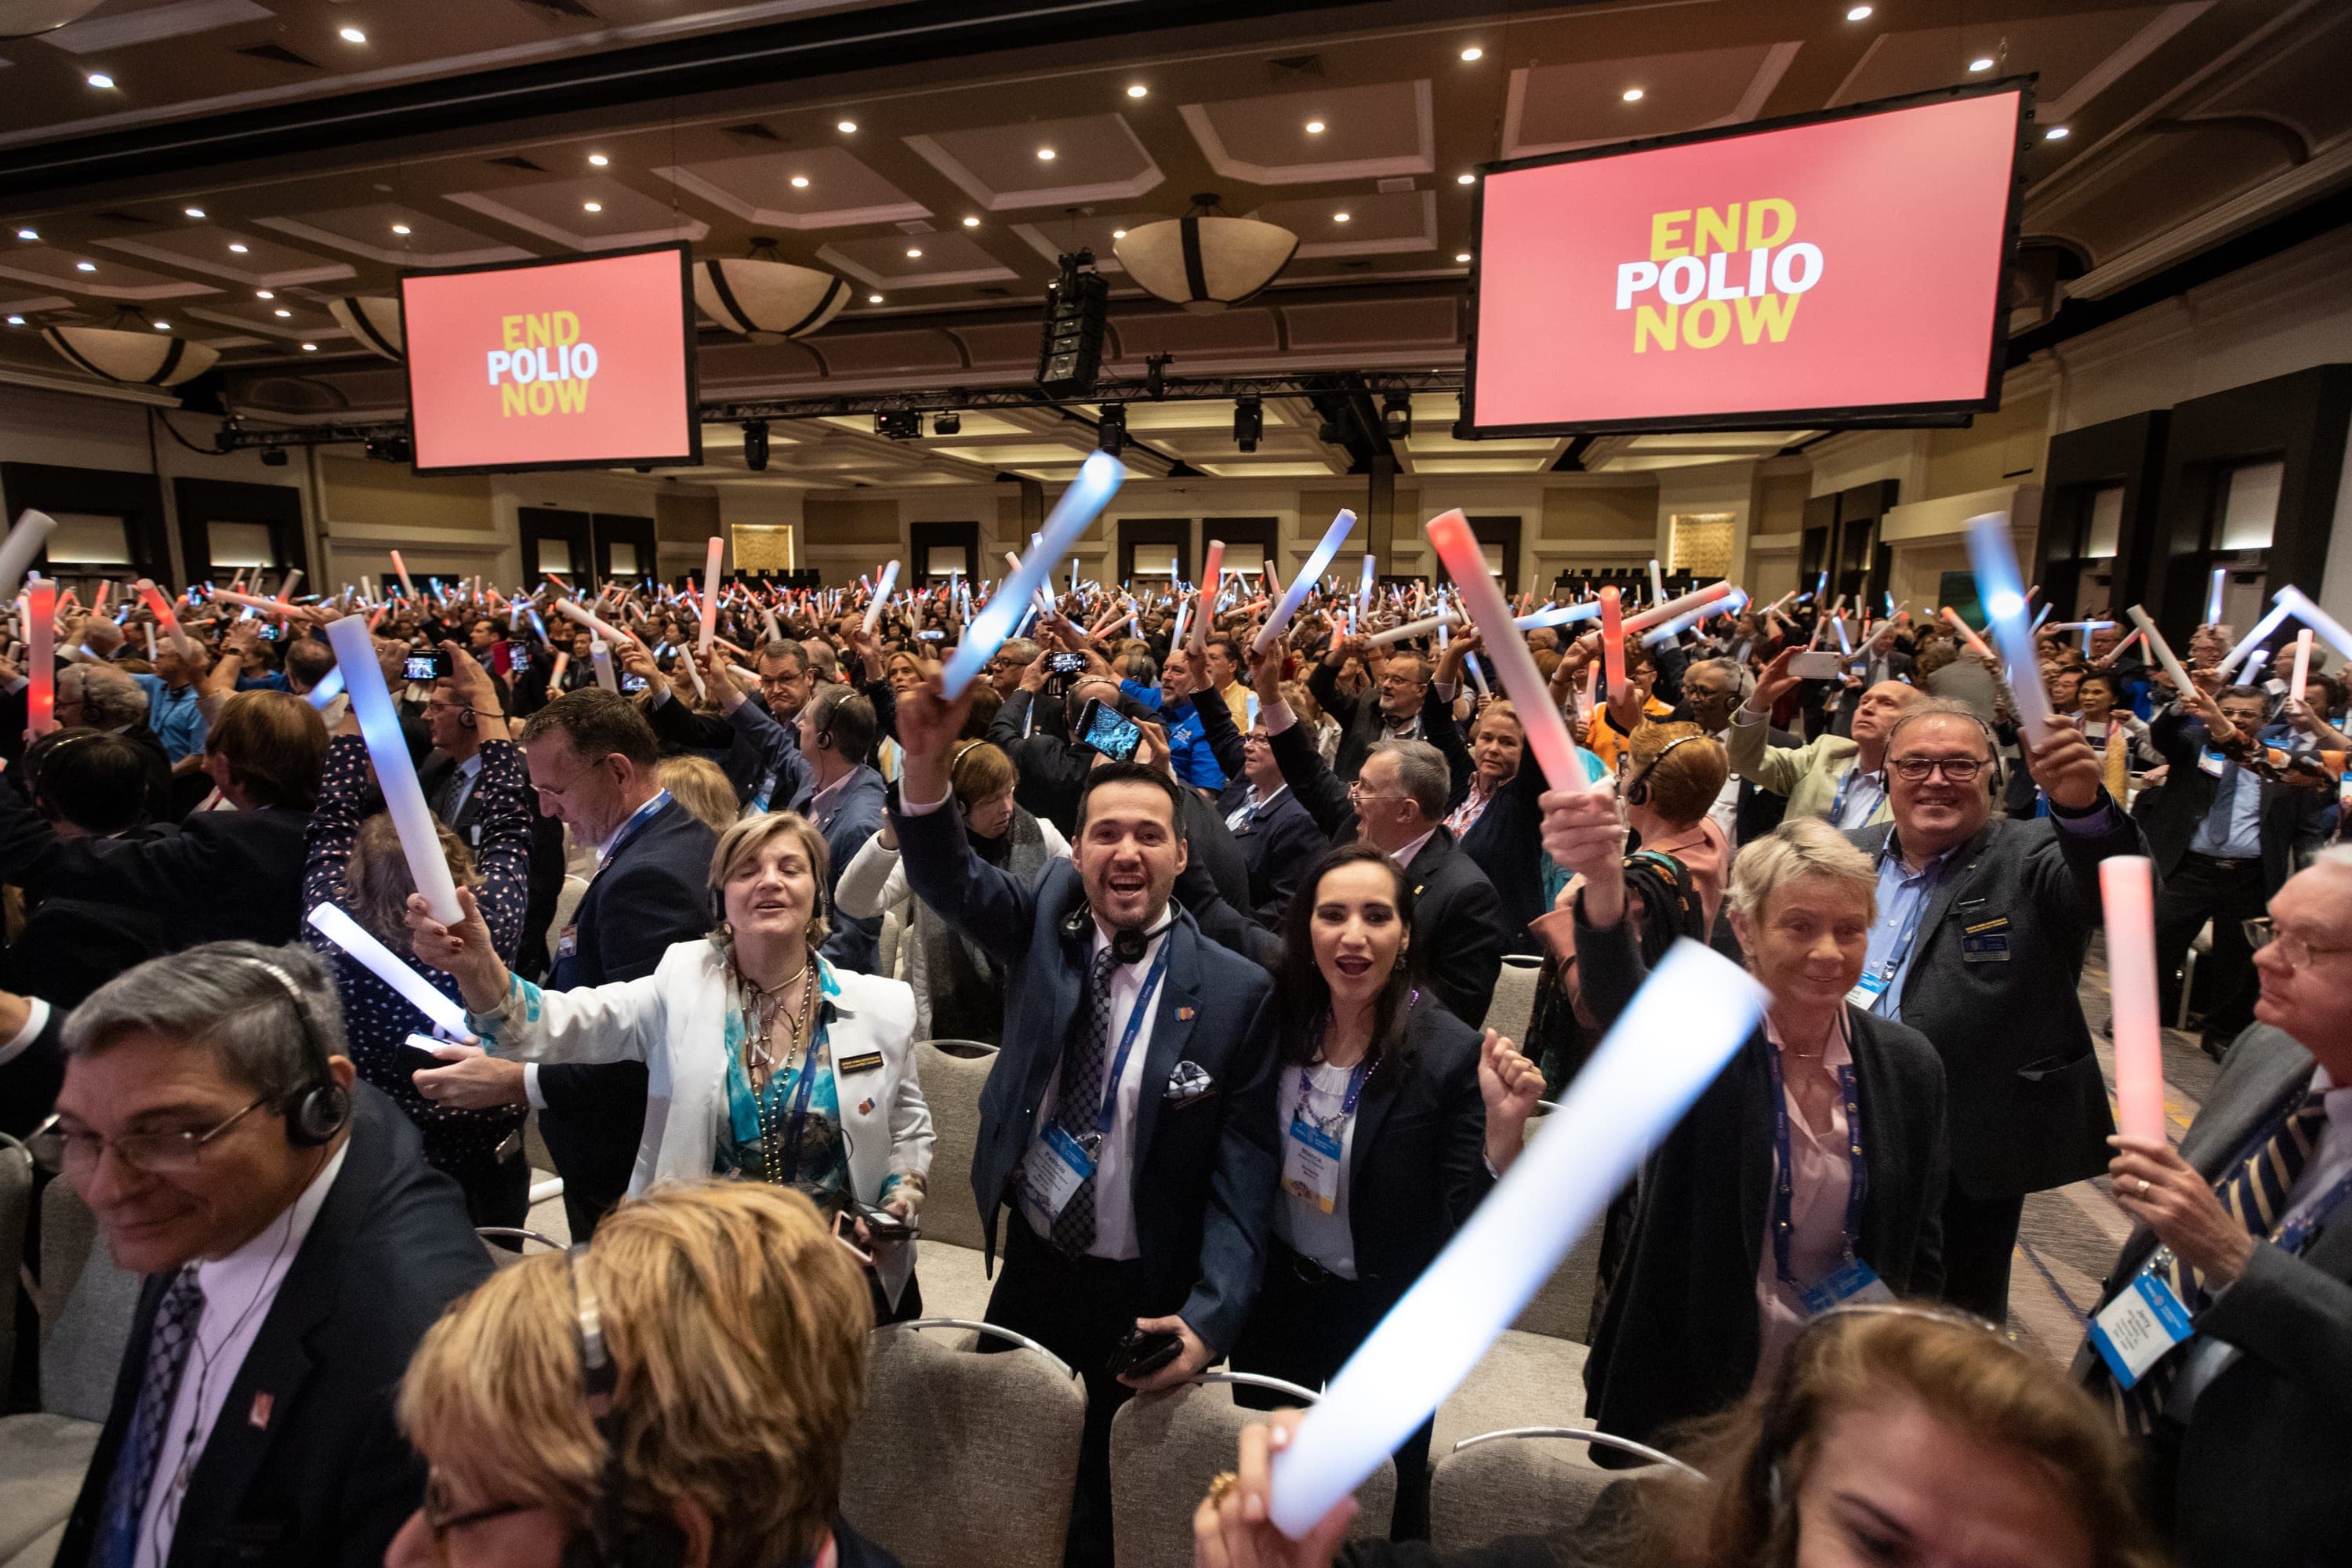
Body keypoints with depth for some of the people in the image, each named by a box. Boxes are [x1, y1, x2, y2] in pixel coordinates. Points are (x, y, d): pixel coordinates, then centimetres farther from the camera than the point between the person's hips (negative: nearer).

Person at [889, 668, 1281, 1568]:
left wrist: (1210, 1321, -20)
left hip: (1141, 1298, -3)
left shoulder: (1237, 992, -16)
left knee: (1106, 1493, 18)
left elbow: (1243, 1177, -12)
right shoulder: (1047, 922, -6)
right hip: (1030, 1266, 3)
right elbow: (947, 878, -21)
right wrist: (927, 763, -39)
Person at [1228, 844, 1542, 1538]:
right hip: (1276, 1290, 4)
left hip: (1383, 1317, -4)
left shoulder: (1451, 1054, -25)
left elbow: (1466, 1233, -25)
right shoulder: (1284, 1018, -12)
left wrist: (1504, 1125, -38)